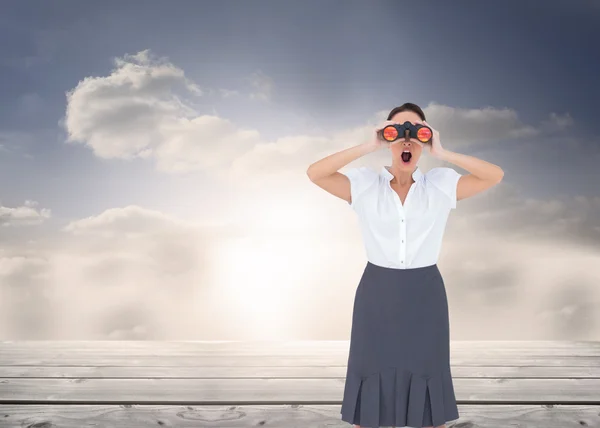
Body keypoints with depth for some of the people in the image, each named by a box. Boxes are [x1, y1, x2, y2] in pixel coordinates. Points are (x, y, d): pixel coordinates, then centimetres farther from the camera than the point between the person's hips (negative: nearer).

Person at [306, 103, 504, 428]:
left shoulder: (441, 185, 1)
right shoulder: (364, 185, -2)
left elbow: (495, 176, -7)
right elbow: (314, 173, -14)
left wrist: (442, 153, -15)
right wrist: (368, 147, -19)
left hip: (425, 294, 1)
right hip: (377, 293, 0)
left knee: (427, 386, 11)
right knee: (373, 386, 9)